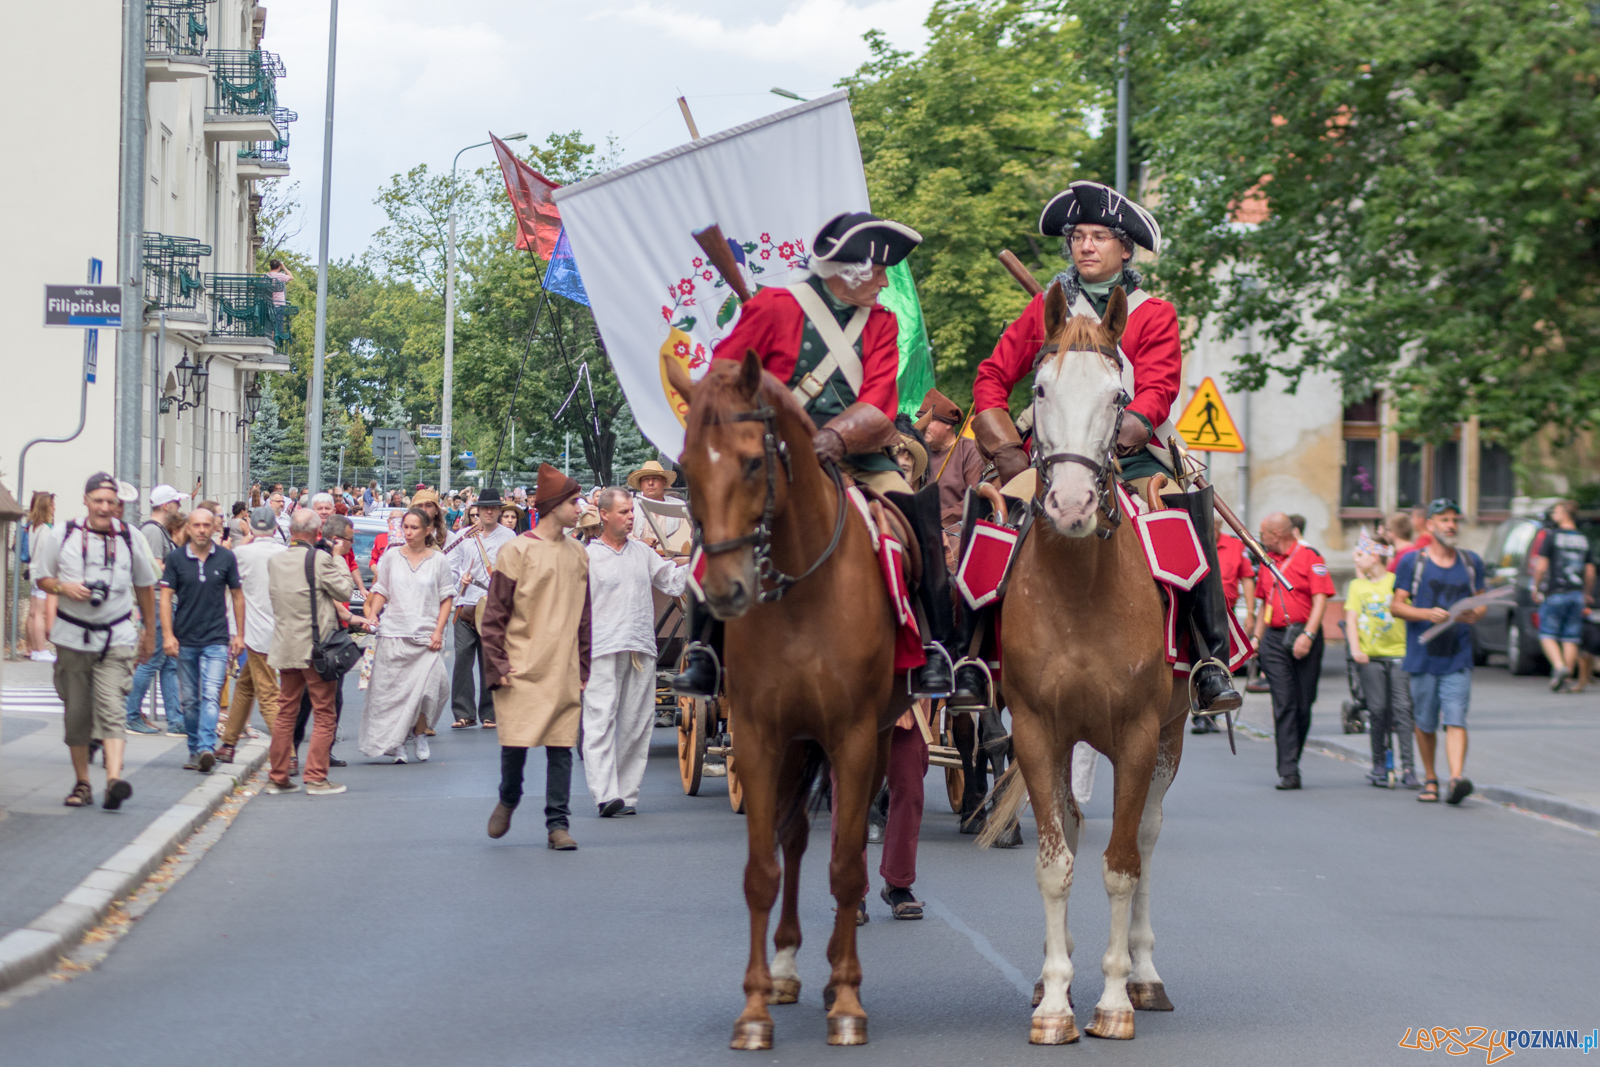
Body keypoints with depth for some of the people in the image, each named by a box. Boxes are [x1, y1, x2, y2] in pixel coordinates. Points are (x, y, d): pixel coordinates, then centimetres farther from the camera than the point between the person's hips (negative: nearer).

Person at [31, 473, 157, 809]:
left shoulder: (129, 539, 2)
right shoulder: (64, 537, 0)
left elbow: (144, 588, 14)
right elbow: (42, 577, 9)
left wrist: (150, 633, 19)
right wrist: (64, 587, -13)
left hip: (117, 639, -1)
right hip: (72, 637, 2)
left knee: (110, 709, -15)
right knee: (76, 712, 7)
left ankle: (114, 779, -27)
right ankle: (82, 783, 18)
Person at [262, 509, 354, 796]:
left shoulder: (275, 561, 4)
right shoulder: (320, 560, -14)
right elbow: (345, 590, -8)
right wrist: (339, 560, 4)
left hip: (285, 647, 6)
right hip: (317, 648, -6)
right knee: (324, 714, 2)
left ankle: (278, 777, 14)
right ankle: (316, 778, -1)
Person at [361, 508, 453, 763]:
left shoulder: (439, 560, 5)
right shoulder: (391, 557, 9)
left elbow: (446, 598, 6)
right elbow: (380, 591, 14)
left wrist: (438, 631, -3)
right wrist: (372, 615, -3)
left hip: (426, 636, -1)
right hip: (393, 634, 1)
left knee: (425, 688, -12)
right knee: (393, 690, -2)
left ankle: (420, 733, 13)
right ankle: (396, 744, 7)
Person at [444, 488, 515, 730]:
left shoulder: (508, 537, 8)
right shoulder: (464, 536, 12)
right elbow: (451, 566, 15)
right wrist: (460, 579, -5)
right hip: (466, 603, 1)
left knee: (490, 661, 0)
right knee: (463, 657, -5)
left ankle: (489, 714, 7)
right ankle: (464, 714, 0)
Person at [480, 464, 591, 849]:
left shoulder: (578, 554, 12)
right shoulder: (516, 551, -3)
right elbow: (495, 612, -3)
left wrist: (584, 668, 13)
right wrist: (497, 665, -9)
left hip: (563, 670, 4)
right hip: (523, 669, -4)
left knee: (561, 745, 0)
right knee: (516, 740, -6)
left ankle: (558, 824, 5)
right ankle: (508, 801, 22)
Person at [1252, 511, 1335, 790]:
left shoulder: (1309, 557, -3)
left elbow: (1320, 599, -9)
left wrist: (1307, 635, -18)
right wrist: (1256, 638, 16)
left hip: (1304, 639, -4)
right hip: (1274, 639, 4)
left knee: (1303, 705, 2)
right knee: (1284, 705, -5)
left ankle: (1291, 764, 15)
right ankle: (1288, 772, -10)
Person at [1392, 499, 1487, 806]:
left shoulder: (1471, 562, 11)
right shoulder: (1412, 561, 2)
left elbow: (1482, 601, 18)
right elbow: (1397, 605, 0)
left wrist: (1475, 614, -6)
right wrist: (1427, 614, -17)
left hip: (1458, 657, 1)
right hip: (1423, 655, -1)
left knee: (1456, 720, -13)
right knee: (1425, 723, 7)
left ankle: (1456, 778, -24)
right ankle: (1429, 780, 23)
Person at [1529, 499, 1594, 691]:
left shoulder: (1552, 537, -6)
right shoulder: (1584, 541, 9)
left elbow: (1541, 567, -10)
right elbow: (1590, 572, 10)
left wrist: (1536, 589, 3)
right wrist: (1588, 594, 23)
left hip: (1555, 594, -4)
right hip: (1577, 595, 4)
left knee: (1548, 635, 1)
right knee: (1570, 639, 7)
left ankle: (1559, 667, -19)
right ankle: (1567, 676, 6)